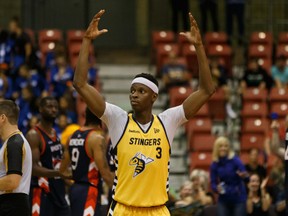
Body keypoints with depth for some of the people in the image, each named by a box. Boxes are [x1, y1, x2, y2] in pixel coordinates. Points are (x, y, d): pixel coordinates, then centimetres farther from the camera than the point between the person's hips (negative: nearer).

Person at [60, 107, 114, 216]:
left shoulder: (73, 136, 10)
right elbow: (105, 173, -18)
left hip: (75, 189, 9)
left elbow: (62, 168, 17)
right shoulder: (97, 138, -14)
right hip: (89, 192, -9)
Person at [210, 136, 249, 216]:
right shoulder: (214, 165, -4)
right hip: (224, 199, 3)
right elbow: (213, 183, -1)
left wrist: (244, 176, -46)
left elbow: (245, 175, -22)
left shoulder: (235, 160, -14)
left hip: (238, 198, -3)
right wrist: (217, 188, -23)